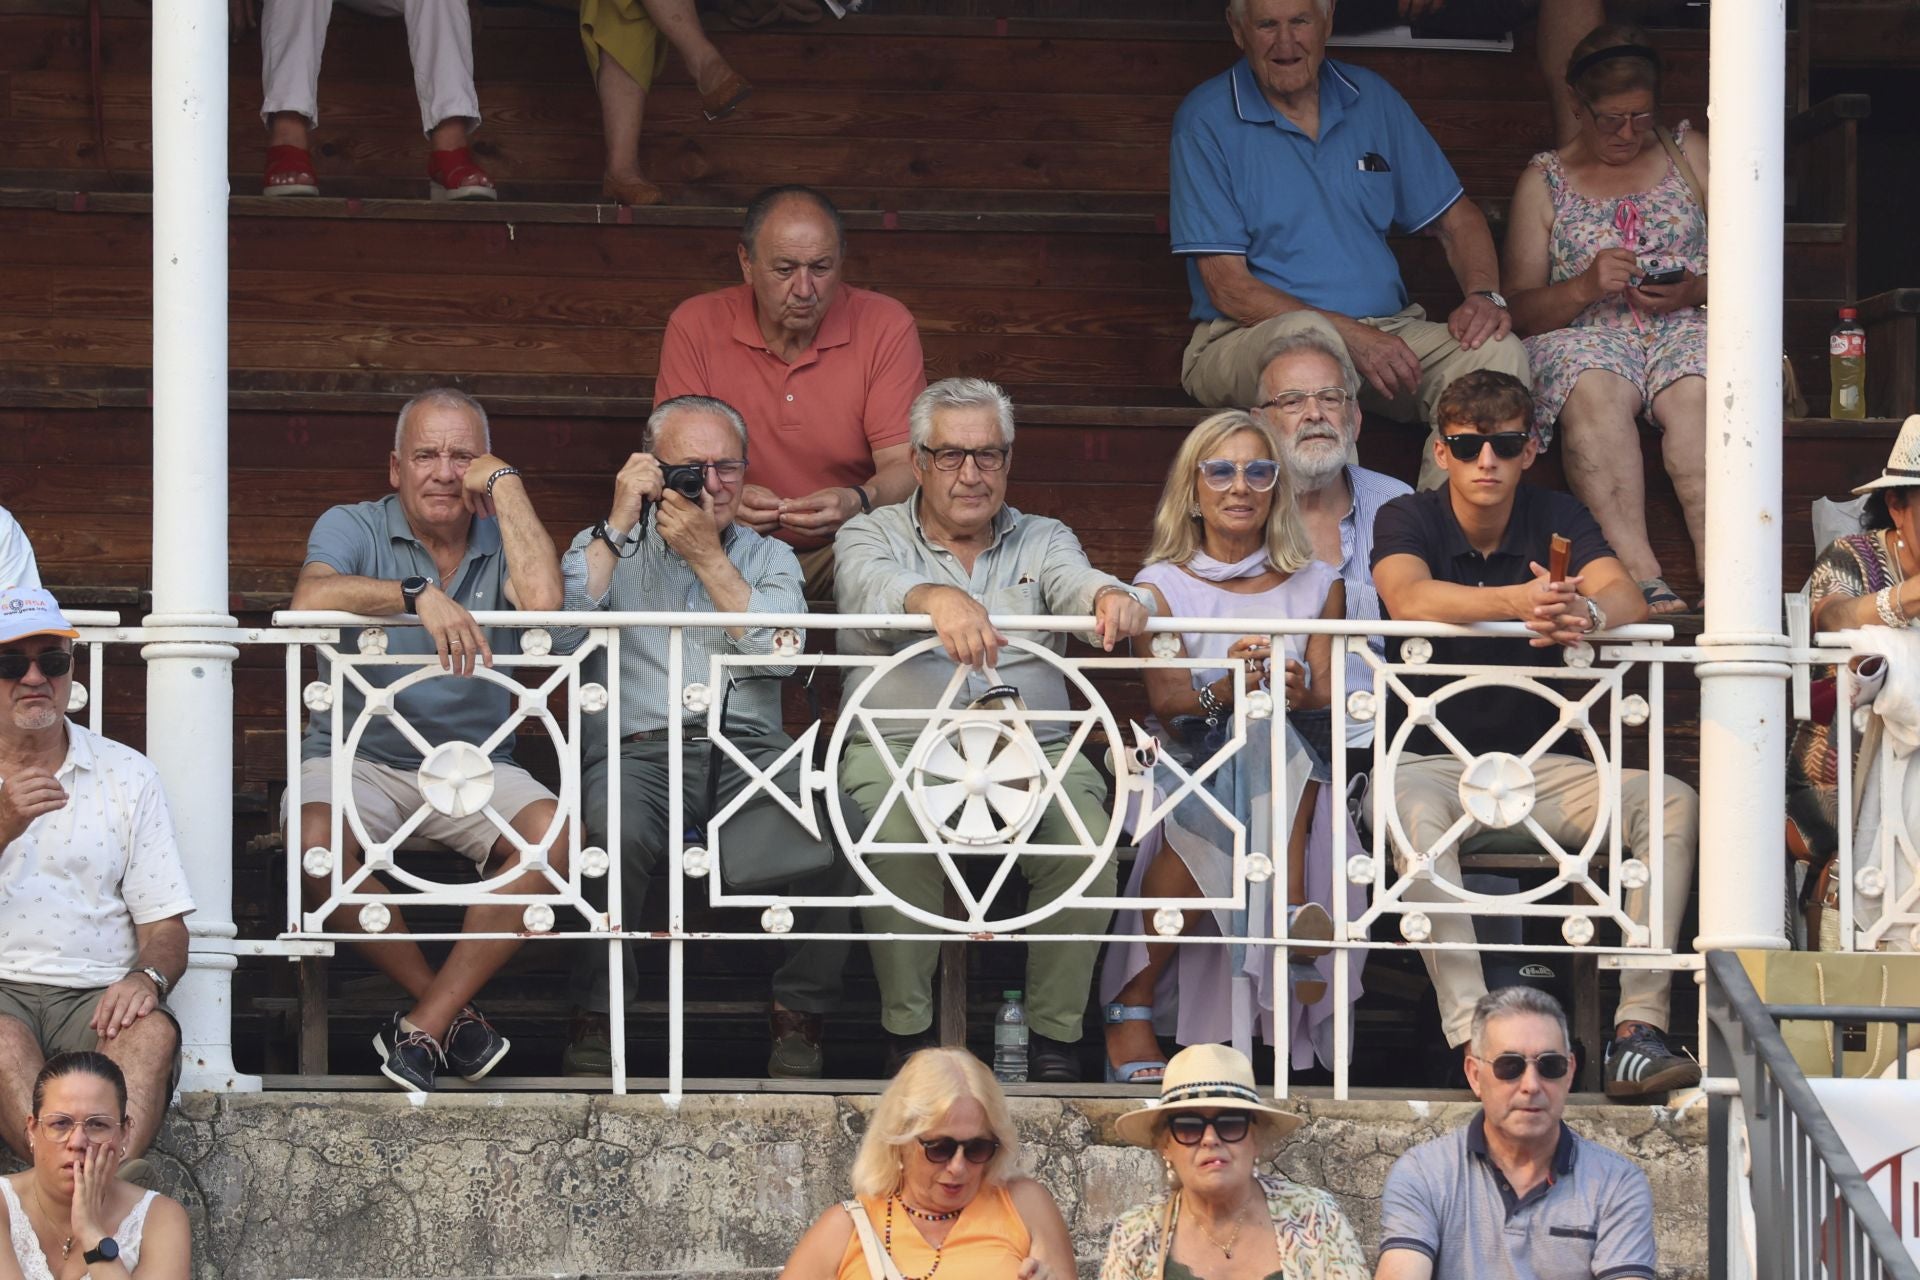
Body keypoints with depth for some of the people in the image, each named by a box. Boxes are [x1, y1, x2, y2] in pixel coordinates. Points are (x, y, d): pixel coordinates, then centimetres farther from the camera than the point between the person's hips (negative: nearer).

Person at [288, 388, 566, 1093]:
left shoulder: (502, 540, 7)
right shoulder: (353, 528, 2)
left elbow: (542, 598, -19)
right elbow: (312, 598, -21)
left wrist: (506, 482, -10)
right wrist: (419, 595, -31)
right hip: (358, 756, -2)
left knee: (552, 832, -29)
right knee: (318, 843, -34)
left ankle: (423, 1023, -20)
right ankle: (451, 1008, -14)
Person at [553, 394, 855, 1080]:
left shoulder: (768, 557, 20)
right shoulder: (607, 550, 18)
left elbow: (782, 651, -1)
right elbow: (561, 636, -3)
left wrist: (707, 557, -4)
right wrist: (620, 526, -3)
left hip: (751, 749, 2)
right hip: (639, 748, -2)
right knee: (615, 827, -37)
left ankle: (801, 1012, -14)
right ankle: (595, 1014, -21)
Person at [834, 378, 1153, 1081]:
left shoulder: (1042, 540, 19)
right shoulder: (871, 536, 12)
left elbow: (1074, 580, -5)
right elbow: (874, 587, -13)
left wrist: (1111, 598, -32)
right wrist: (937, 598, -38)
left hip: (1034, 750, 2)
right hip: (901, 746, -2)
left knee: (1087, 841, -28)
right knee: (899, 841, -34)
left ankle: (1055, 1036, -15)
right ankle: (907, 1032, -19)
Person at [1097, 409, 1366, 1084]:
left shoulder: (1317, 585, 16)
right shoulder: (1163, 585, 12)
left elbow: (1329, 700, 4)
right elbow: (1164, 699, -5)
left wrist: (1299, 693, -22)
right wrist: (1221, 691, -28)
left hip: (1294, 771, 1)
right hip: (1190, 770, -1)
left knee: (1267, 729, -34)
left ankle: (1292, 911, -45)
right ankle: (1130, 998, -28)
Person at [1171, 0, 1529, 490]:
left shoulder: (1371, 98, 13)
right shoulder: (1206, 119, -2)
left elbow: (1456, 218, 18)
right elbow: (1229, 289, -8)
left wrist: (1484, 296, -5)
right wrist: (1351, 335, -20)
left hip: (1384, 331, 5)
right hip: (1249, 337, -5)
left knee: (1498, 351, -23)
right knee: (1305, 333, -39)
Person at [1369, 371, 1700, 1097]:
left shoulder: (1556, 520, 6)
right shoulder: (1408, 520, -1)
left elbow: (1628, 598, -12)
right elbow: (1408, 598, -24)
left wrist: (1588, 613, -38)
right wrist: (1517, 601, -41)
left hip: (1540, 765, 3)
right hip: (1431, 760, -3)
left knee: (1673, 803, -21)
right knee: (1409, 809, -38)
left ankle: (1638, 1031, -27)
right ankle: (1471, 1033, -42)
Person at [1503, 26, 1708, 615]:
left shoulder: (1688, 152, 17)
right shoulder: (1544, 180, 15)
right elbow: (1521, 309, 10)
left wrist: (1696, 290, -9)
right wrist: (1585, 288, -11)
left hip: (1685, 325, 0)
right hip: (1586, 336, 0)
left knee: (1693, 396, -36)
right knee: (1593, 395, -37)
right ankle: (1643, 581, -50)